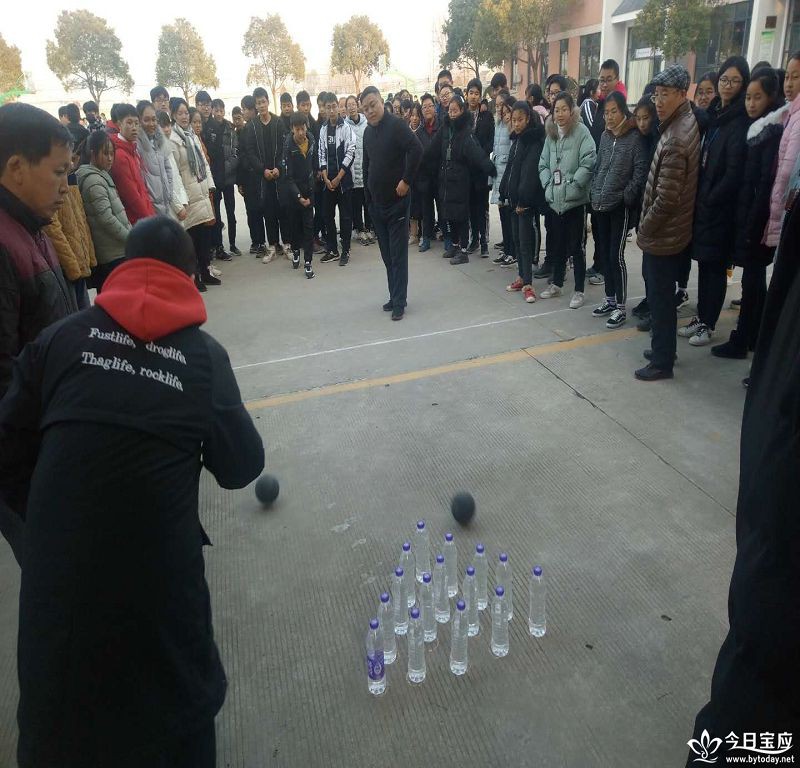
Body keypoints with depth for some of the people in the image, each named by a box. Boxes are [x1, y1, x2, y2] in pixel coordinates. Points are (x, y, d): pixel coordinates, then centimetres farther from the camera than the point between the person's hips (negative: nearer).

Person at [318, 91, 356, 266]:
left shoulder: (346, 128, -4)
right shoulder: (323, 130, 10)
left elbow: (350, 153, -9)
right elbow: (321, 155, 9)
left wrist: (338, 178, -11)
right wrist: (325, 177, -3)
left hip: (344, 178, -5)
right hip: (328, 180, 5)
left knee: (346, 215, 0)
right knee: (328, 215, 7)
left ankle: (345, 250, 7)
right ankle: (332, 250, 16)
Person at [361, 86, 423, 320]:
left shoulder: (396, 125, -12)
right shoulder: (368, 132, 10)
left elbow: (416, 149, -24)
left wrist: (406, 181, -21)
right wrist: (368, 189, 17)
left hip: (397, 201, -7)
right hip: (377, 202, 7)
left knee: (398, 254, -4)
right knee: (386, 254, 11)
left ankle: (399, 302, 0)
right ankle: (395, 296, 21)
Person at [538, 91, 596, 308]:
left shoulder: (582, 132, -7)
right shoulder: (551, 134, 12)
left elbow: (588, 162, -15)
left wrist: (572, 185, -17)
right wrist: (548, 184, 0)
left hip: (575, 199, -6)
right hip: (555, 199, 6)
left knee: (576, 246, 0)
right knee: (558, 243, 16)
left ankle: (579, 291, 10)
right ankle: (557, 284, 31)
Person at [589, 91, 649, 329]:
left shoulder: (635, 137, -8)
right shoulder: (605, 136, 11)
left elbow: (640, 171, -11)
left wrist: (627, 196, -14)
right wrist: (595, 193, 8)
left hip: (620, 206, -6)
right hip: (601, 205, 6)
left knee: (616, 256, -7)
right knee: (604, 253, 11)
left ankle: (620, 307, 2)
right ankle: (610, 300, 24)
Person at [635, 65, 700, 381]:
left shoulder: (675, 140, -23)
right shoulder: (687, 121, 8)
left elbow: (665, 200, -24)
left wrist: (644, 230, -10)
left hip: (662, 235, -10)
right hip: (672, 232, 10)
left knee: (660, 299, 1)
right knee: (662, 295, 20)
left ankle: (662, 362, 14)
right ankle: (663, 349, 35)